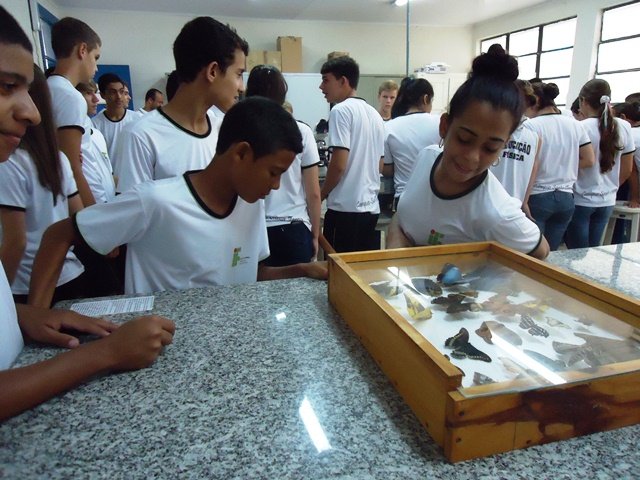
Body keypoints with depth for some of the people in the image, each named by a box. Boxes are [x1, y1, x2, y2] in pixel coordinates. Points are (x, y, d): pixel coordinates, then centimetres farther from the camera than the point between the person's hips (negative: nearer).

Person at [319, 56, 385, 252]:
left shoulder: (341, 110, -9)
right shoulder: (375, 114, 15)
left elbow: (338, 165, -16)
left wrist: (321, 194, -2)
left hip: (345, 207, -8)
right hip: (371, 207, 8)